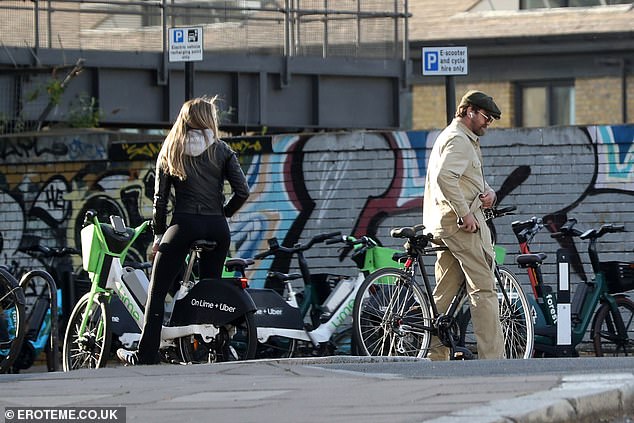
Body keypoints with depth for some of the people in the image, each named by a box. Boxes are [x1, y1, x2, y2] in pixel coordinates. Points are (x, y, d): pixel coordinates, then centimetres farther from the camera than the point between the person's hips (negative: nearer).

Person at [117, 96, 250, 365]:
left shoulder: (170, 152, 9)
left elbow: (160, 198, 5)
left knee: (156, 291, 2)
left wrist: (158, 235, 11)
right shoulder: (221, 151, 7)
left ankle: (145, 356, -4)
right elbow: (242, 192, -3)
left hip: (184, 224, -1)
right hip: (217, 228, 2)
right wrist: (222, 213, 13)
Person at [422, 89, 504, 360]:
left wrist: (487, 192, 8)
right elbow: (444, 177, -25)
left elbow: (473, 178, 31)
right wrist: (465, 214, -24)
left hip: (448, 224, 11)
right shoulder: (458, 140, -10)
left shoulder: (467, 140, 25)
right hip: (461, 224, -11)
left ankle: (435, 356, 11)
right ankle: (492, 357, -17)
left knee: (445, 293, 10)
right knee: (483, 287, -12)